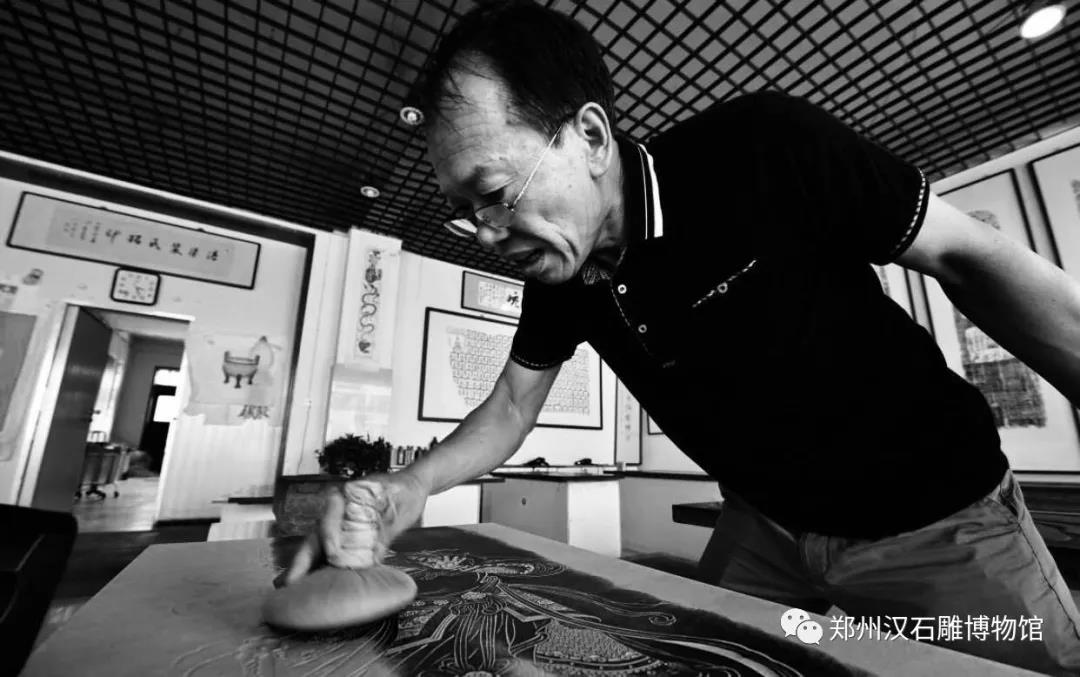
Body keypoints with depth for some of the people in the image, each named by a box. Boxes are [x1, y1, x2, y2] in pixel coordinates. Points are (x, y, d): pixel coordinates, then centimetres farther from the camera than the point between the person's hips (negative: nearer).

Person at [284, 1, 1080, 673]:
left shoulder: (764, 147, -27)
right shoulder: (556, 277, -11)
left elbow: (970, 256, -15)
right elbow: (512, 407, -3)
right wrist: (417, 479, -19)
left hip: (935, 512, -3)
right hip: (767, 522, 5)